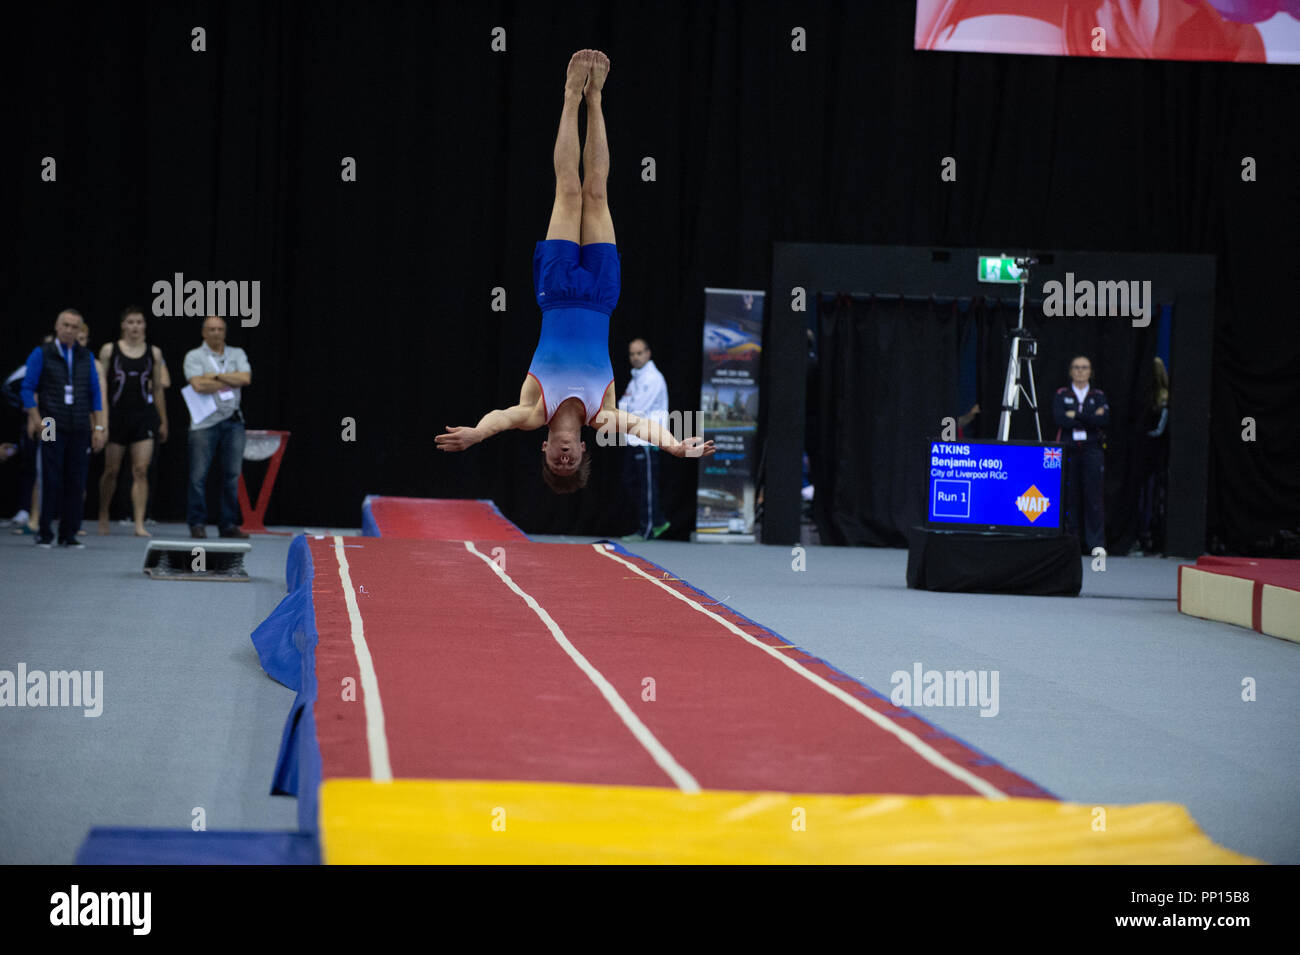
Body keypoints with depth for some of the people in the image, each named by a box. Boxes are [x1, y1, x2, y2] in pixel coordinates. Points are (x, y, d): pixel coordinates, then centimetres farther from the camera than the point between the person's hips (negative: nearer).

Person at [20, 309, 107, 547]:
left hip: (80, 429, 3)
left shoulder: (86, 357, 14)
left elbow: (95, 392, 15)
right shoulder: (41, 354, 4)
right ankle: (45, 533, 1)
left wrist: (99, 427, 8)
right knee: (51, 480, -6)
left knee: (76, 482, 0)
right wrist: (36, 420, -8)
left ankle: (69, 533, 7)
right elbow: (28, 388, 1)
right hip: (52, 428, -3)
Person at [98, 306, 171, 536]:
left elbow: (158, 388, 13)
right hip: (117, 413, -1)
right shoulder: (109, 350, 1)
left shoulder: (154, 353, 7)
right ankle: (103, 516, 28)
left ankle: (139, 524, -8)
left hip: (144, 415, 1)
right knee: (111, 470, 7)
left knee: (141, 471, -7)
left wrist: (163, 421, 14)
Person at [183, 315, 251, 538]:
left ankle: (229, 525, 8)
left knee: (232, 475, 3)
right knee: (199, 475, -6)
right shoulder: (194, 356, 4)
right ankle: (197, 524, 2)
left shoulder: (237, 354, 14)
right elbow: (199, 385, -12)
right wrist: (230, 381, -3)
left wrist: (215, 376, -7)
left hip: (233, 421, 3)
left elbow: (245, 378, -4)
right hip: (204, 422, -3)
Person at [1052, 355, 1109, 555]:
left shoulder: (1098, 396, 12)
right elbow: (1060, 420, -8)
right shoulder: (1061, 395, 9)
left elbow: (1105, 421, -5)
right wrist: (1091, 419, -7)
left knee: (1094, 495, -7)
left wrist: (1076, 416, -10)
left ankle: (1096, 543, -5)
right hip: (1067, 449, 0)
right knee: (1069, 496, -2)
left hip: (1092, 450, 0)